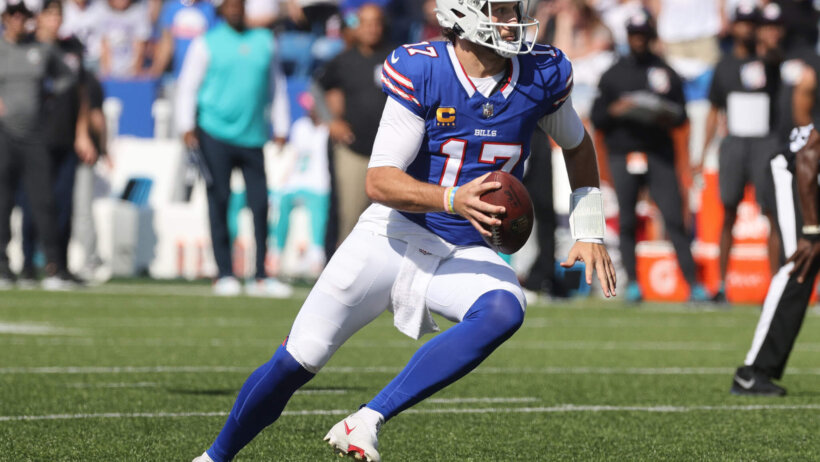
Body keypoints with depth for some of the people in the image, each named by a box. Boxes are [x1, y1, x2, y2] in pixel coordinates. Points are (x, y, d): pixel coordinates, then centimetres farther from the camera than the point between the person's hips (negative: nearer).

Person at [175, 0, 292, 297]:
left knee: (260, 203, -2)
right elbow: (187, 86, 3)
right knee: (219, 201, -3)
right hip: (215, 132, -3)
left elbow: (277, 86, 19)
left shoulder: (265, 42, 12)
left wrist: (280, 128, 15)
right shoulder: (207, 44, 3)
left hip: (253, 136, 3)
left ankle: (260, 277, 3)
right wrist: (187, 126, -8)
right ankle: (224, 275, 3)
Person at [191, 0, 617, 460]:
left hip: (464, 256, 2)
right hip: (393, 237, -2)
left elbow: (578, 145, 16)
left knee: (504, 311, -33)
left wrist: (590, 231, 9)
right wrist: (453, 199, -35)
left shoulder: (543, 75, -7)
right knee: (296, 361, -1)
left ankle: (368, 421, -28)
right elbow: (379, 181, -18)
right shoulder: (420, 72, -16)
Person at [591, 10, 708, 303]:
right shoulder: (613, 75, 11)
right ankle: (632, 283, 5)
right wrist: (615, 111, -11)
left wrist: (669, 119, -9)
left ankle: (693, 283, -9)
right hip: (623, 154, 1)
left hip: (659, 154, -1)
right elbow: (597, 119, 10)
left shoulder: (666, 74, 12)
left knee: (674, 219, -8)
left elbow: (681, 114, 14)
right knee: (627, 221, -2)